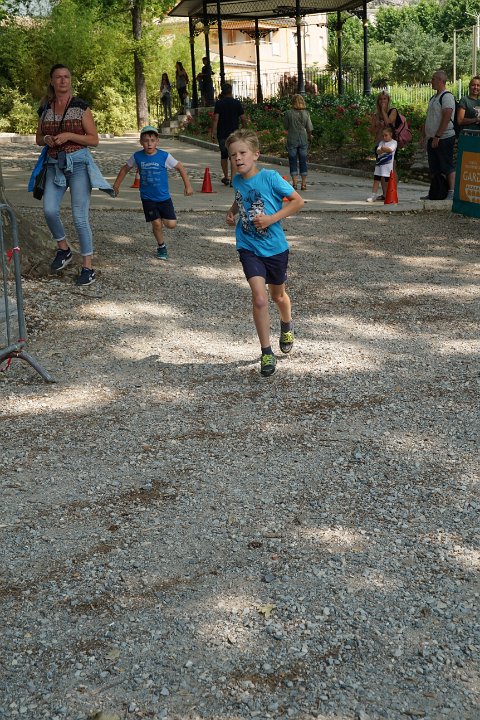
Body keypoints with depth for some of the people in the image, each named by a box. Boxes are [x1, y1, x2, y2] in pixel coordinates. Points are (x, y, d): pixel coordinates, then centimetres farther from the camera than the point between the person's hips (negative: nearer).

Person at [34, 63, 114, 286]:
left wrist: (69, 136, -14)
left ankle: (88, 268, 0)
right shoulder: (45, 109, 11)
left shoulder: (81, 107, 0)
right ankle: (63, 249, 9)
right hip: (54, 165, 3)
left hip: (78, 163, -3)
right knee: (49, 210, -17)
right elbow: (38, 139, 20)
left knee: (80, 217, -8)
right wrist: (47, 139, -4)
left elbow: (94, 140, -1)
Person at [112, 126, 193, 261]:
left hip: (164, 197, 0)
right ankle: (161, 246, 17)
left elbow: (180, 168, -1)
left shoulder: (164, 156, -9)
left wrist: (188, 185, -2)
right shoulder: (137, 157, -4)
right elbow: (125, 169, 12)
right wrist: (117, 185, 14)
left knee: (171, 224, -7)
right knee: (156, 223, -8)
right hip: (147, 198, 0)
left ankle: (162, 220, 29)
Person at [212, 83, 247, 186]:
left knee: (224, 156, 16)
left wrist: (213, 132, -8)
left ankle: (226, 177, 19)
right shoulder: (237, 103, -1)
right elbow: (243, 119, -1)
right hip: (234, 134, -1)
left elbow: (215, 118, -10)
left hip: (222, 134, 1)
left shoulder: (218, 103, -3)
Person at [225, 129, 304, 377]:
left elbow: (297, 201, -13)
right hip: (249, 248, 2)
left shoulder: (270, 177, -16)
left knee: (277, 295, 20)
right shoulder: (237, 181, -1)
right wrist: (232, 211, 3)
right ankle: (266, 352, -4)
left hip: (275, 247, -1)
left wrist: (272, 218, -21)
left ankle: (286, 326, 54)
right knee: (259, 299, -15)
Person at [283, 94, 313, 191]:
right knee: (303, 162, 9)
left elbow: (286, 127, 1)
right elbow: (309, 128, 0)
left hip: (292, 140, -2)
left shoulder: (289, 113, -8)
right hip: (303, 139, 2)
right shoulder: (306, 113, -3)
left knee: (293, 162, 5)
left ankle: (294, 183, 1)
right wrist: (309, 136, 18)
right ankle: (304, 184, 9)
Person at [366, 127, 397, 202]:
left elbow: (390, 149, -18)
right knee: (376, 179, 0)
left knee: (386, 180, 1)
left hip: (388, 164, -4)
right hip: (379, 163, 4)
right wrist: (385, 150, -18)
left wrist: (383, 148, -9)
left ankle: (385, 195, 11)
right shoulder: (381, 142, 14)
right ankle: (373, 195, -1)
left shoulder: (394, 142, 2)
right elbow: (377, 151, -2)